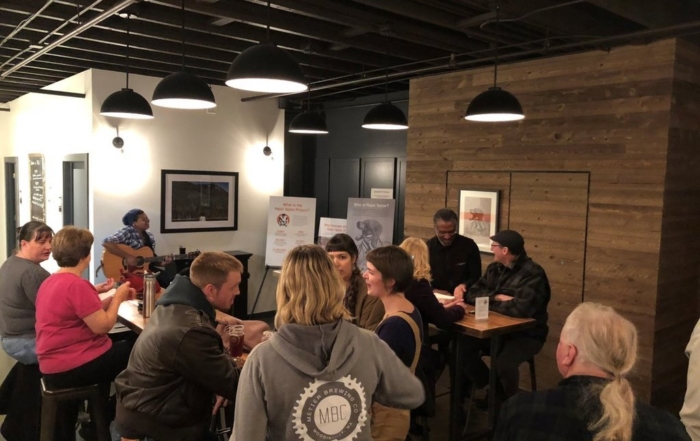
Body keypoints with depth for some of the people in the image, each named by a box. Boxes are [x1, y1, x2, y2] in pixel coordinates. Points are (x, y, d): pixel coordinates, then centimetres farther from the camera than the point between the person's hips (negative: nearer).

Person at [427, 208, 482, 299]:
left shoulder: (469, 246, 0)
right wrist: (434, 291, -14)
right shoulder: (427, 248, 2)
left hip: (463, 299, 0)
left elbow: (476, 278, 1)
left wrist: (464, 286, -20)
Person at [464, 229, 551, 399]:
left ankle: (510, 400, 1)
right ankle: (495, 391, 5)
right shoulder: (495, 268, 6)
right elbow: (472, 294, 2)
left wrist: (489, 302, -15)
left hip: (527, 334, -6)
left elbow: (521, 309, -31)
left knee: (504, 363, -33)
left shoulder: (532, 274, -19)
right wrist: (497, 298, -17)